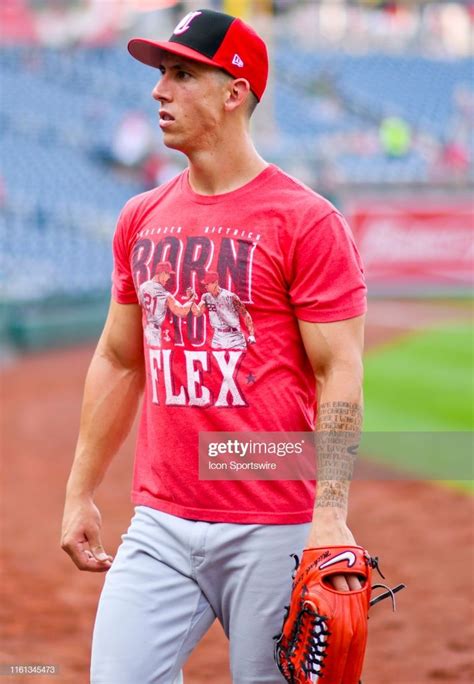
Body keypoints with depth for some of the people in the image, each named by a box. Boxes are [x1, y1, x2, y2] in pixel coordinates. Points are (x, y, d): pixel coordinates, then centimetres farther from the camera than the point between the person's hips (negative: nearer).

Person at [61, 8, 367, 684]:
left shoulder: (307, 222, -7)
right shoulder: (141, 218, 11)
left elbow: (339, 374, -10)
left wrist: (330, 514, -18)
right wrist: (80, 493, 17)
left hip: (273, 534, -5)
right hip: (160, 526, 5)